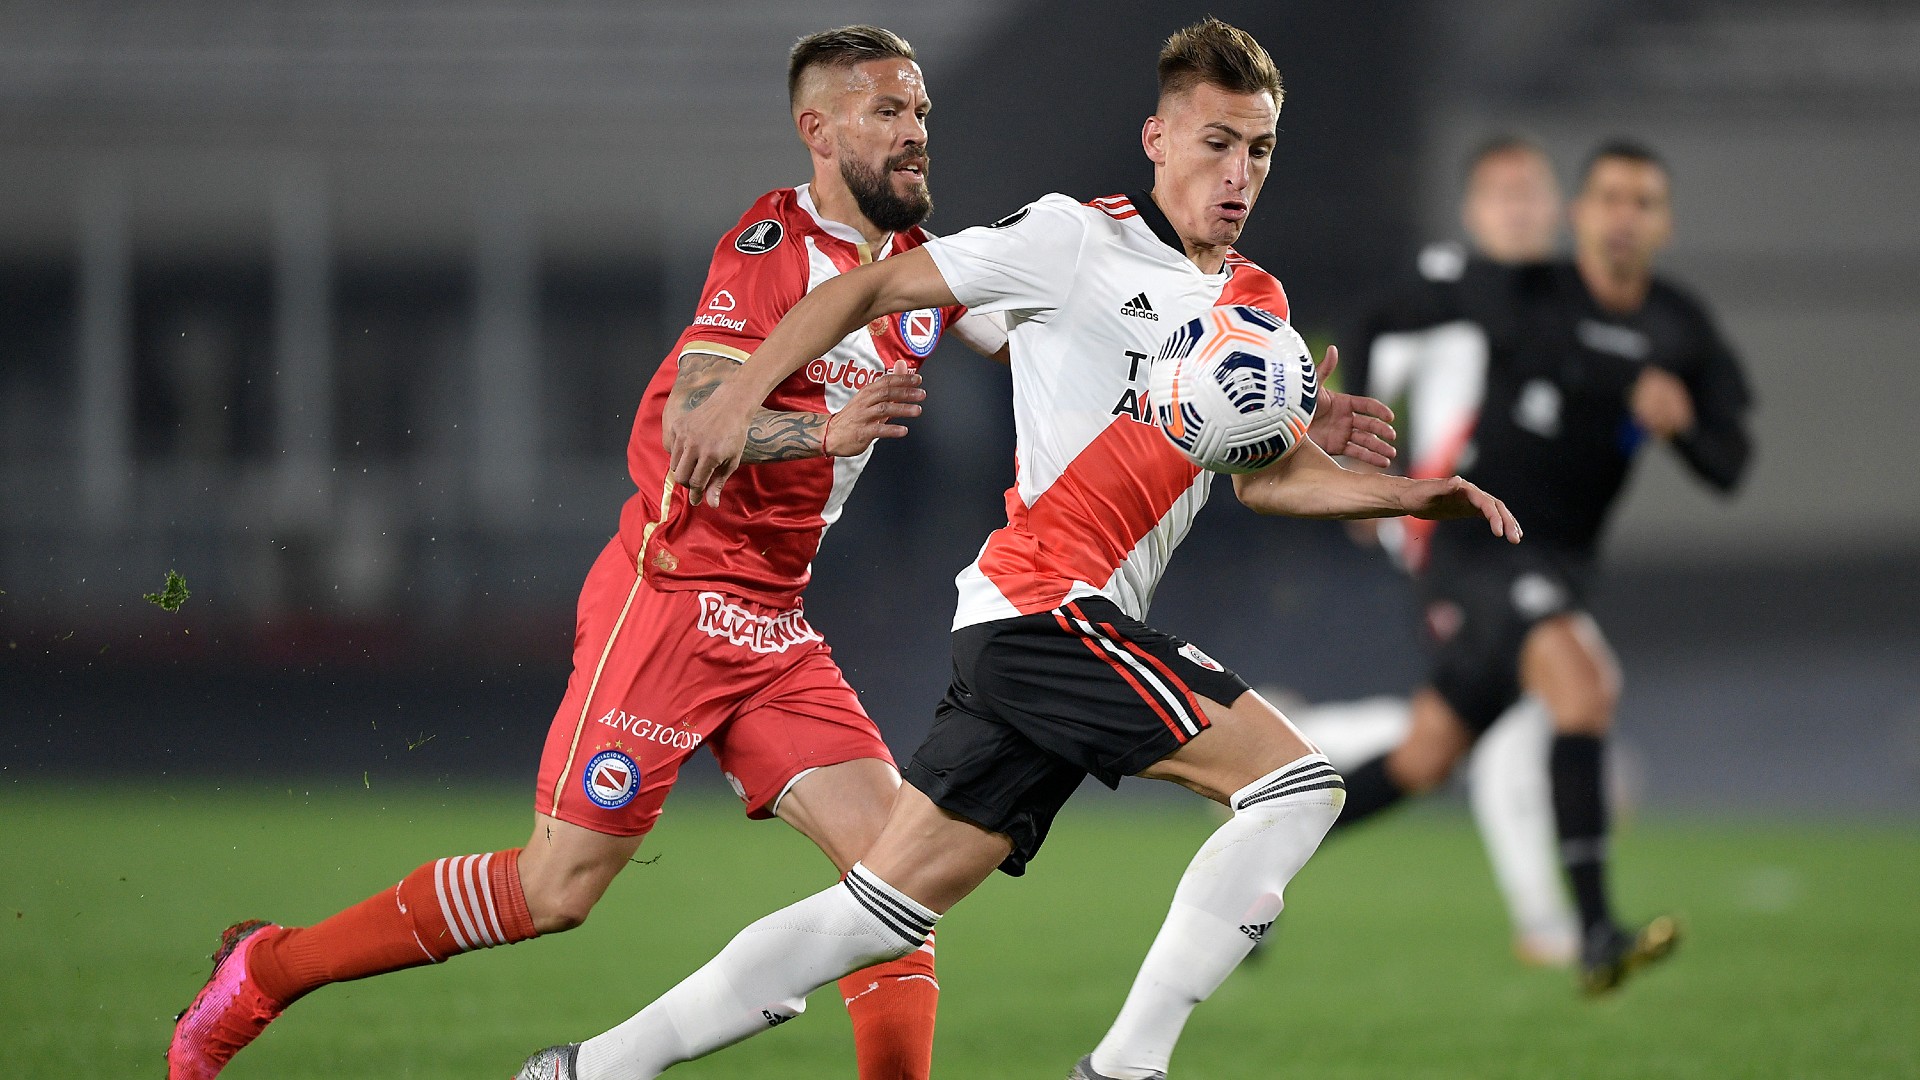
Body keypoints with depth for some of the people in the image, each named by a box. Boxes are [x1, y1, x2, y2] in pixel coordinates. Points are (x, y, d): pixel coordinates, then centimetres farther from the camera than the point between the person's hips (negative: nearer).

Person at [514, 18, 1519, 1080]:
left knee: (881, 913, 6)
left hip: (1023, 634, 8)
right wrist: (734, 400, -9)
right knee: (1297, 784, -14)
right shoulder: (1075, 238, -5)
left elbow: (1264, 475, 22)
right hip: (1047, 605, -8)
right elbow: (872, 288, -2)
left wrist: (1416, 493, 8)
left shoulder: (1257, 304, 17)